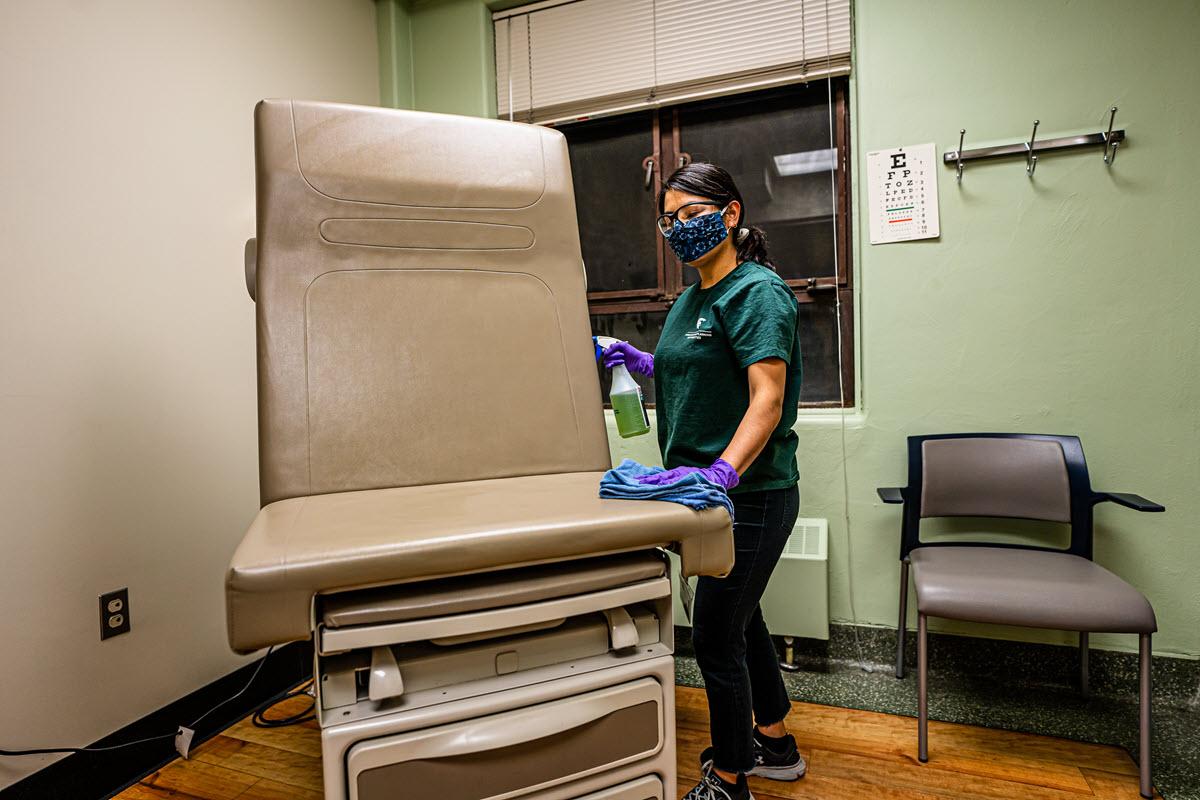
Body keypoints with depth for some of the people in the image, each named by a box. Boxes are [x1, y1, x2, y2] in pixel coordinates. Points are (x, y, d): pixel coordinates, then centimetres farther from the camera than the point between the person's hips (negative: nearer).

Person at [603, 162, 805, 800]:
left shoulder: (757, 291, -14)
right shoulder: (691, 300, 13)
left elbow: (767, 398, -24)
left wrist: (722, 472, -37)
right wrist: (645, 363, 9)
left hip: (752, 496, -9)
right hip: (712, 493, 9)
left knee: (716, 636, 0)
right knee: (737, 618, 21)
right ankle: (774, 745, 43)